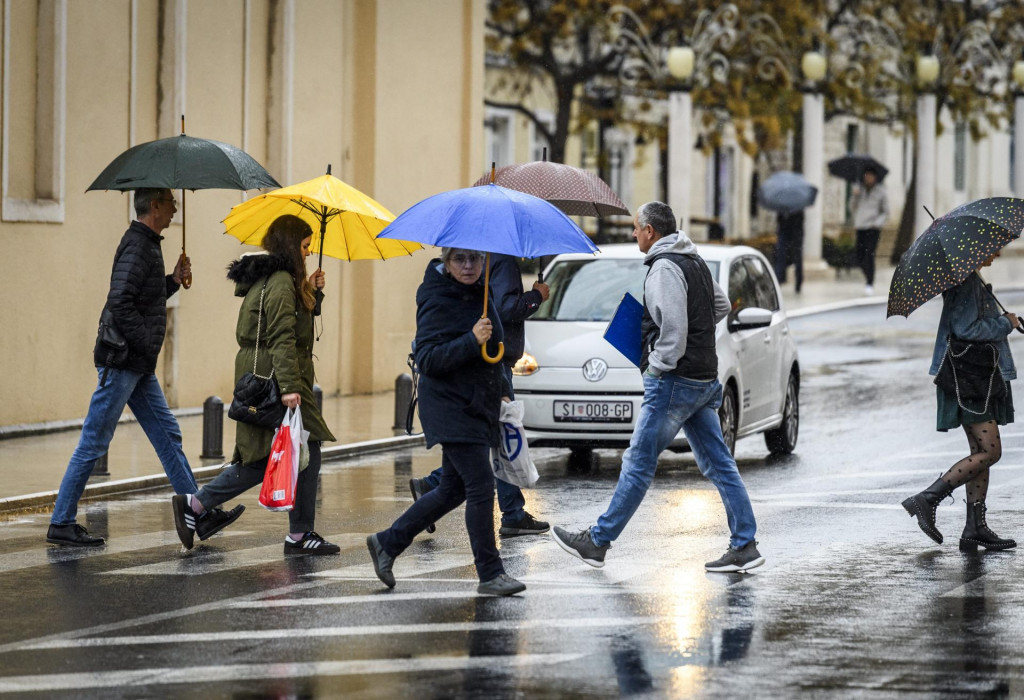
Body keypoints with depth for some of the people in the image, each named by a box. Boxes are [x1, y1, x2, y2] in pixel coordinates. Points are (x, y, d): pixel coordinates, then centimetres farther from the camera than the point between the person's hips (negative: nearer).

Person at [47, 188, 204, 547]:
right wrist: (147, 345, -19)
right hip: (122, 360, -10)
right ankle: (61, 523, 0)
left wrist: (174, 280, 11)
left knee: (167, 434, 10)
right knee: (94, 442, -5)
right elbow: (120, 304, -24)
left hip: (139, 367, 10)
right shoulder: (137, 246, -15)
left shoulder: (147, 244, 16)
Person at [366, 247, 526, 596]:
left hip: (475, 407, 9)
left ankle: (387, 543, 25)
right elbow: (427, 359, -21)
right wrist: (471, 341, -30)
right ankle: (490, 574, -6)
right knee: (480, 486, -11)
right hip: (451, 409, -9)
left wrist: (497, 388, 30)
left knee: (453, 489, 13)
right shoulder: (438, 302, -14)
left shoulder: (478, 295, 12)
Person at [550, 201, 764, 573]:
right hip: (705, 380, 9)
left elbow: (673, 329, -23)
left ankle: (597, 542, 4)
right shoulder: (696, 262, 15)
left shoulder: (665, 269, -15)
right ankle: (744, 545, 4)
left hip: (675, 382, -9)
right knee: (718, 465, 7)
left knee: (638, 463, -2)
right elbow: (721, 306, 28)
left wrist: (658, 368, -14)